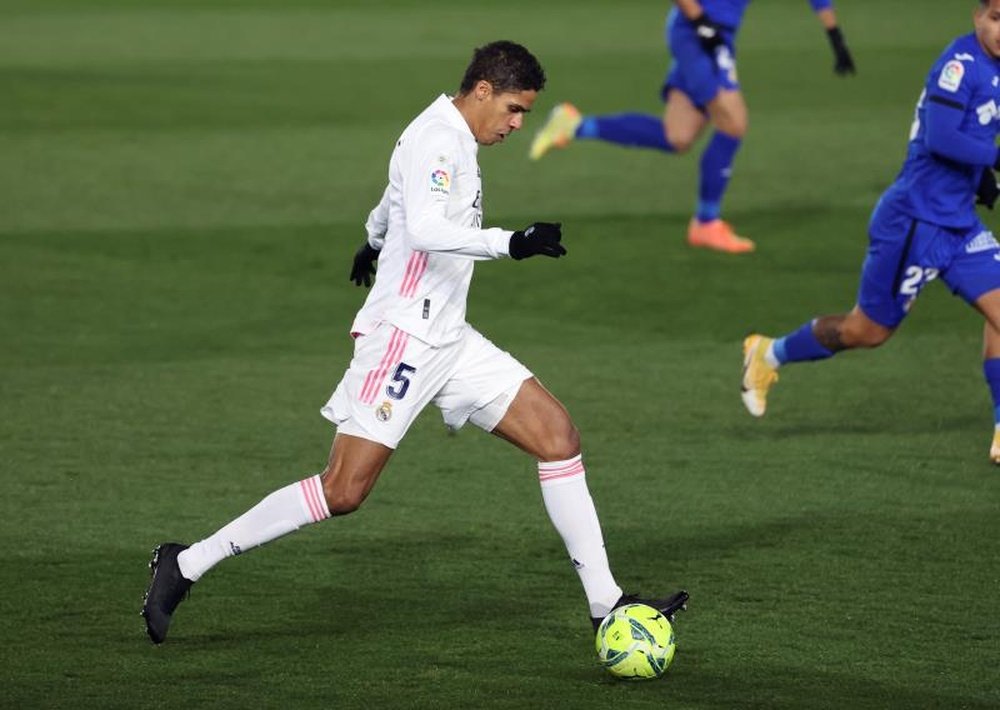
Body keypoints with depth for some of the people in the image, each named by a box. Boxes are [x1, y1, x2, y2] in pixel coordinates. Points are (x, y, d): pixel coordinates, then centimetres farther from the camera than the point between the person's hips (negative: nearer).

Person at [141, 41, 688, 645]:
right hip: (403, 337, -10)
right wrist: (511, 243, -36)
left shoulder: (454, 141, 17)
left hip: (449, 343, 10)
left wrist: (374, 241, 57)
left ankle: (606, 602, 1)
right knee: (344, 491, -13)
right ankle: (187, 565, -3)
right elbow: (426, 231, -30)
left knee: (557, 434, -1)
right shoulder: (436, 139, -13)